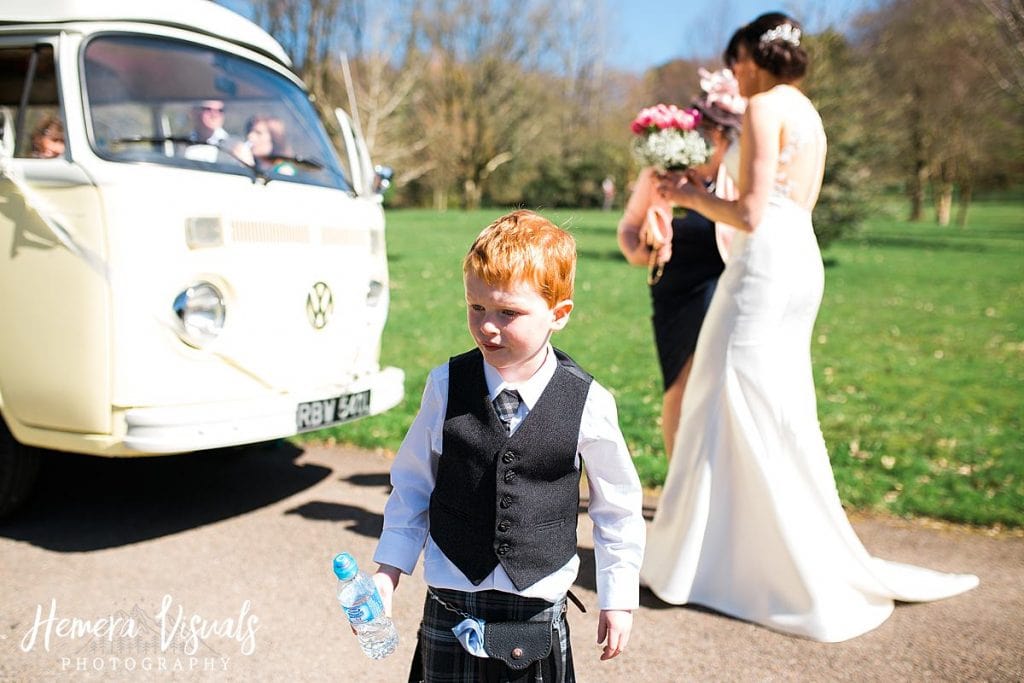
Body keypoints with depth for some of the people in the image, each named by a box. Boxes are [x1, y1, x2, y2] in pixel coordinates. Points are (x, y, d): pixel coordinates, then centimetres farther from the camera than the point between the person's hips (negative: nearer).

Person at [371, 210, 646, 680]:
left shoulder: (588, 404, -12)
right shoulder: (445, 386, -9)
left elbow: (617, 508, 1)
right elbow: (412, 483, 4)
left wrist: (618, 599, 5)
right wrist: (388, 571, 2)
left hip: (539, 611, -1)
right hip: (449, 608, 1)